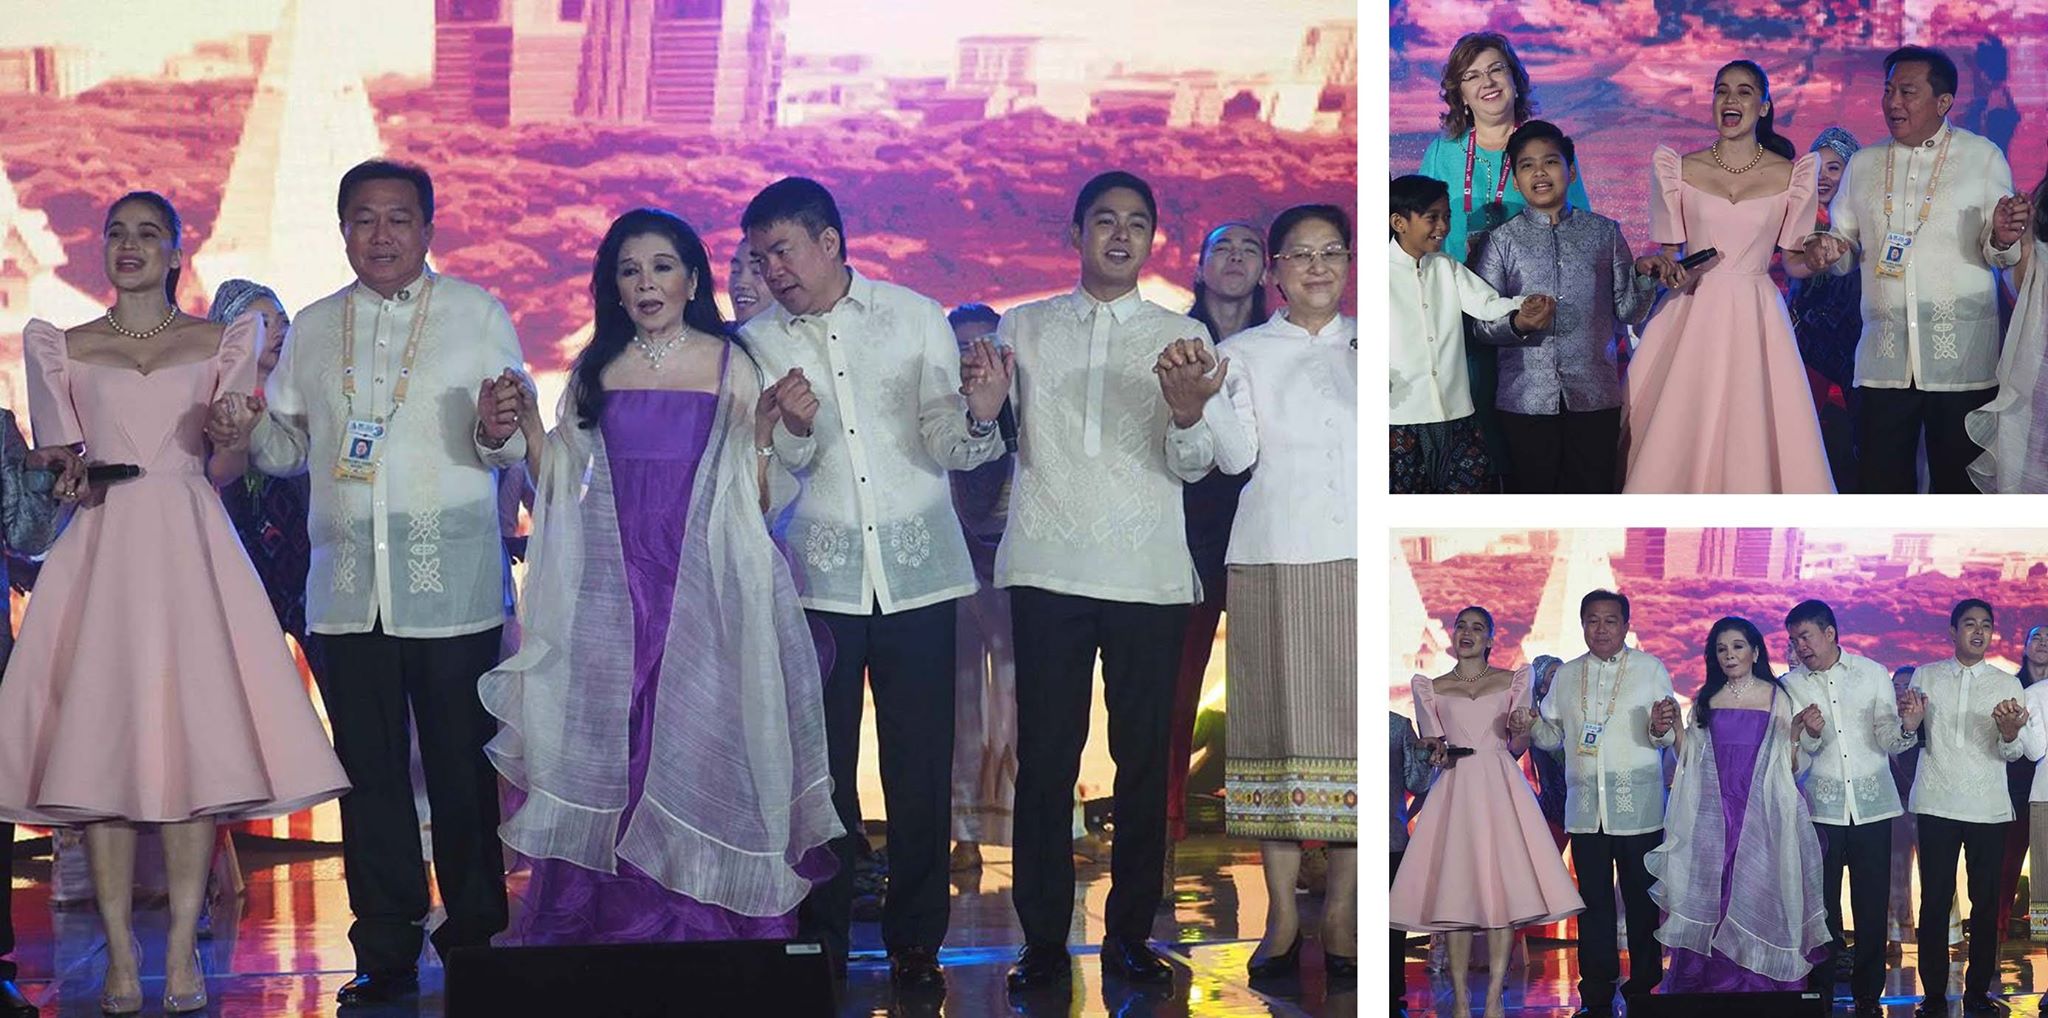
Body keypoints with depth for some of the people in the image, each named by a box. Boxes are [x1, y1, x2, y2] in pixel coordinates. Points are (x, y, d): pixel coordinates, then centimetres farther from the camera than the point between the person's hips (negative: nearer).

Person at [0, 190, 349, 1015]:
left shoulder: (219, 343, 12)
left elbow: (226, 468, 7)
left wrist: (235, 439, -15)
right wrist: (69, 478, -12)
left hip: (189, 547, -1)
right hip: (101, 551, 1)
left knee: (195, 731, -8)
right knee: (100, 733, -6)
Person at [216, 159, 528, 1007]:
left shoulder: (478, 315, 4)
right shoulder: (313, 329, 14)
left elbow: (517, 448, 1)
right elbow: (293, 448, 17)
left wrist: (494, 433, -21)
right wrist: (250, 431, -4)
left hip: (453, 587, -3)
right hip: (347, 589, 3)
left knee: (462, 770, 0)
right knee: (369, 775, 6)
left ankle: (473, 943, 13)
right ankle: (386, 953, 15)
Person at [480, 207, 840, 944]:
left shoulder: (731, 367, 3)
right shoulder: (596, 371, 10)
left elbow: (756, 504, 1)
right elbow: (561, 491, 10)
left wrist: (761, 435, -15)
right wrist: (529, 429, -3)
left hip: (704, 602, -2)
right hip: (611, 599, 2)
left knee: (701, 767, -4)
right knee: (609, 770, 1)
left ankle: (707, 931, 7)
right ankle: (613, 928, 11)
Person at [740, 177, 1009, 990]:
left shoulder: (916, 317, 3)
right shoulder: (759, 343, 5)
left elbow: (947, 449, -1)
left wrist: (979, 415, -22)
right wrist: (793, 430, -19)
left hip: (917, 572, 0)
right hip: (817, 579, 1)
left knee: (921, 768, 1)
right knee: (821, 766, 1)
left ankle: (915, 942, 12)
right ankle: (821, 938, 13)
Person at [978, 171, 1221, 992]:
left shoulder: (1182, 336, 10)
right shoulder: (1023, 326, 12)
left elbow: (1193, 466, 2)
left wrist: (1187, 411, -21)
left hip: (1148, 576, 0)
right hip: (1048, 569, 0)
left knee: (1144, 760, 4)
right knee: (1044, 761, -1)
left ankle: (1129, 935, 14)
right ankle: (1043, 940, 6)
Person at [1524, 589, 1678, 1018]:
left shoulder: (1651, 669, 3)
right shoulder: (1566, 676, 12)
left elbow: (1667, 738, -1)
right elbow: (1552, 734, 17)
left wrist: (1660, 729, -24)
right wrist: (1530, 726, -4)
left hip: (1639, 809, -3)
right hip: (1585, 809, 3)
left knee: (1642, 901, 1)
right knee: (1594, 903, 5)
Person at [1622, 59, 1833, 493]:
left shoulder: (1790, 176, 5)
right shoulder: (1681, 169, 6)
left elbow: (1793, 263, 9)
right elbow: (1668, 254, 11)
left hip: (1755, 324, -1)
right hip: (1690, 322, 1)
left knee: (1753, 440, -4)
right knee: (1678, 439, -4)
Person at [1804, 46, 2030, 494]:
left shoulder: (1983, 158, 3)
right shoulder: (1863, 165, 13)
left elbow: (1998, 255, 3)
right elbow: (1846, 246, 20)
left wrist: (2003, 239, -20)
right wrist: (1827, 249, -3)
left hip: (1961, 356, -3)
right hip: (1884, 356, 3)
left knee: (1960, 488, 0)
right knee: (1879, 482, 2)